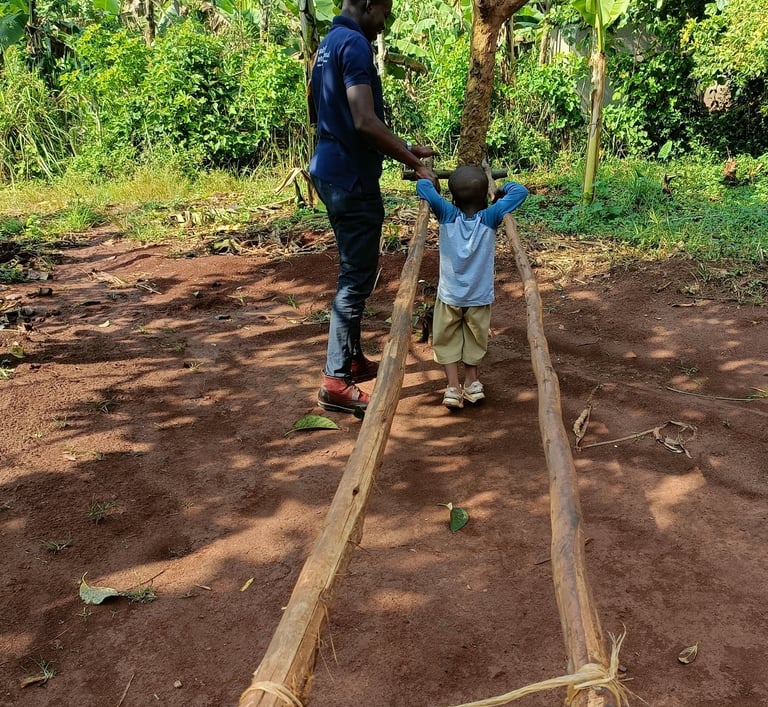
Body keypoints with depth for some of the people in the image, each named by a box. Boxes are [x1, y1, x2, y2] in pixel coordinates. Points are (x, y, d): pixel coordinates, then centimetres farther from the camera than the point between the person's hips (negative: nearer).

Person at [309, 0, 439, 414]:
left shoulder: (329, 45, 17)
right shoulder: (354, 43, -15)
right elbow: (364, 123, -25)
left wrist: (405, 149, 21)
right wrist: (414, 164, -16)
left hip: (332, 172, 10)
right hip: (351, 178, -10)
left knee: (353, 271, 17)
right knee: (357, 277, -5)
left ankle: (353, 360, 28)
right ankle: (336, 382, -1)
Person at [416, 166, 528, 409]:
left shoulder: (447, 214, -10)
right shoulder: (490, 217, -10)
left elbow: (422, 186, -12)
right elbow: (520, 191, -8)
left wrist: (428, 178, 9)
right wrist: (502, 189, 10)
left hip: (449, 295, 0)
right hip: (479, 296, 1)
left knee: (446, 340, 11)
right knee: (474, 340, 21)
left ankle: (453, 386, 0)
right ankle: (472, 382, 24)